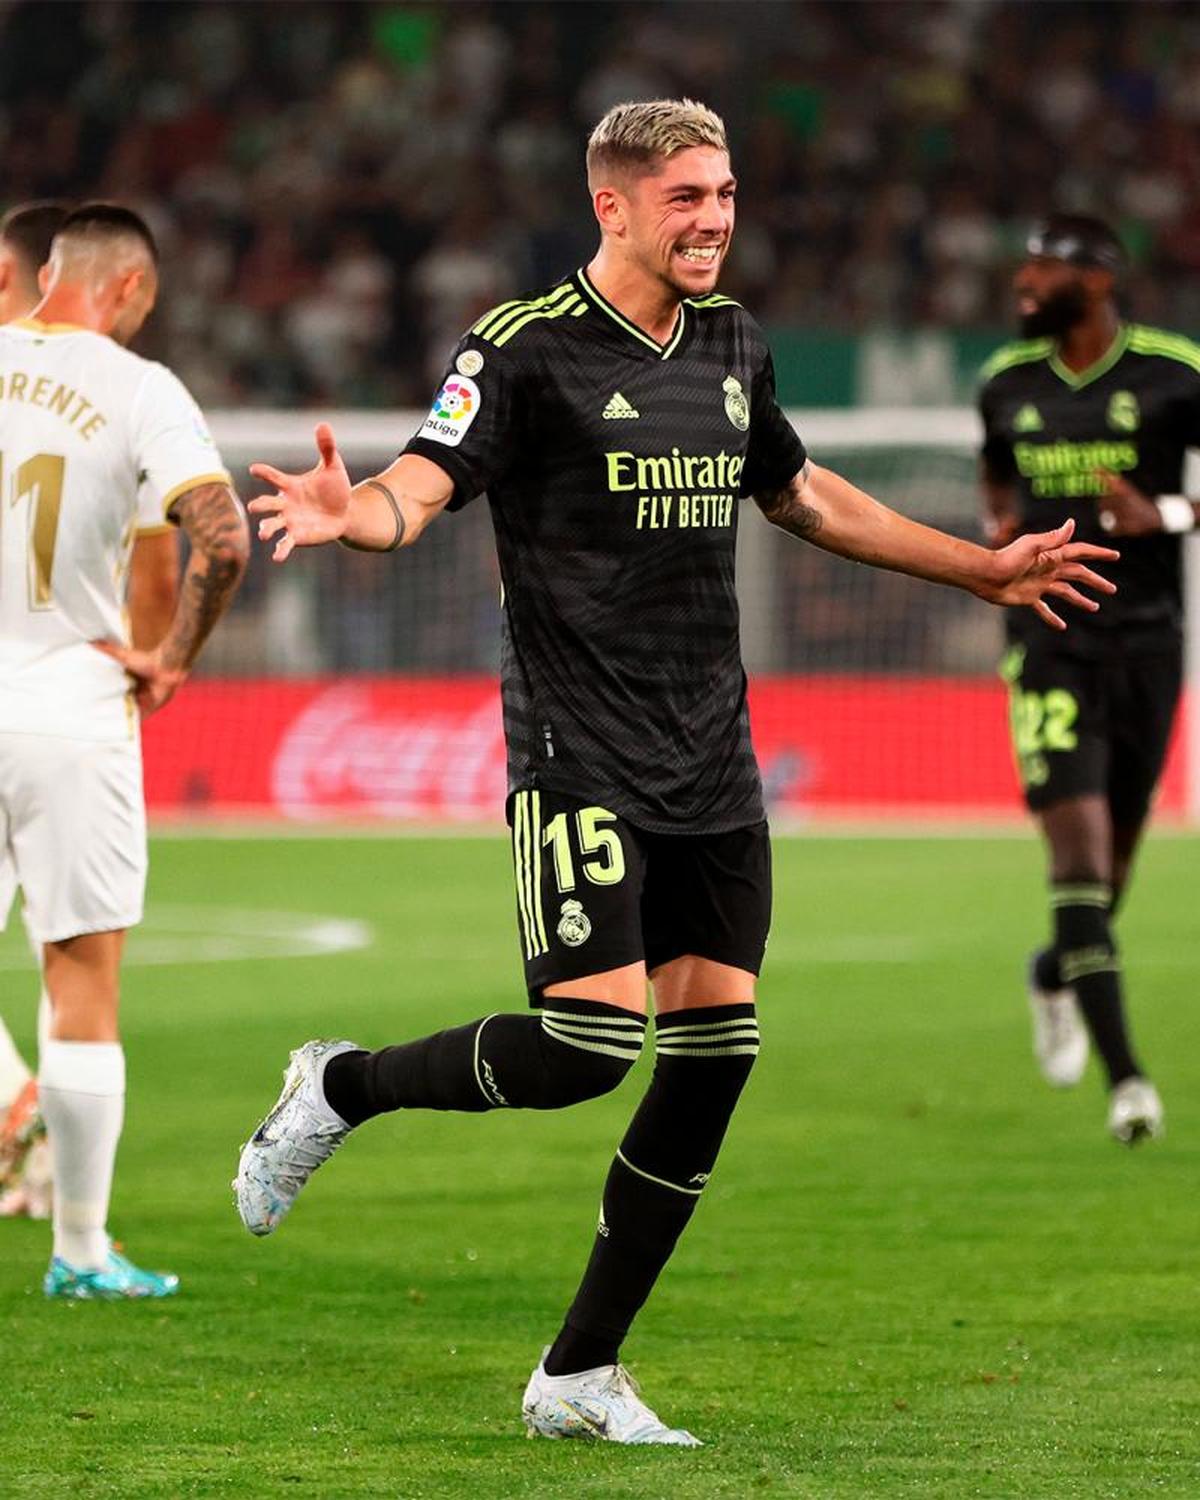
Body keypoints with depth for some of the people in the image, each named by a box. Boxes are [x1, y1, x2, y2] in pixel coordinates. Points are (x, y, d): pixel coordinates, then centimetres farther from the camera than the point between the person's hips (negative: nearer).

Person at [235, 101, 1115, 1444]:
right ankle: (340, 1089, 10)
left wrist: (984, 569, 34)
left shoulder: (729, 342, 13)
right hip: (580, 761, -7)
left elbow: (804, 497, 29)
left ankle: (579, 1374, 10)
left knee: (714, 1055, 0)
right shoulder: (525, 348, -8)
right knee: (590, 1044, -18)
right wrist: (352, 512, -42)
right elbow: (422, 487, -18)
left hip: (712, 766, 7)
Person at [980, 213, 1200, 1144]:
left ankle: (1057, 975, 45)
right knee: (1077, 839, -15)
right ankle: (1124, 1074, -18)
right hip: (1048, 638, 1)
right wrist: (998, 529, 5)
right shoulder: (1009, 384, 7)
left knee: (1117, 851, 10)